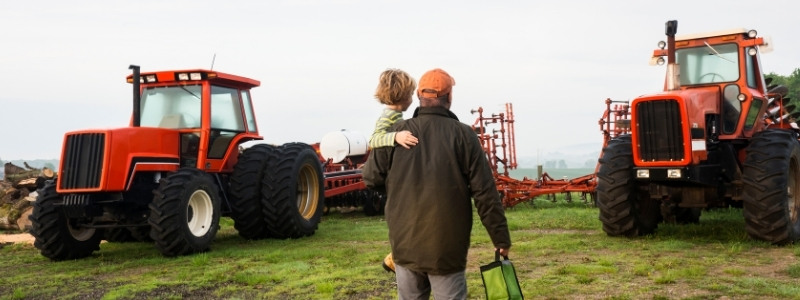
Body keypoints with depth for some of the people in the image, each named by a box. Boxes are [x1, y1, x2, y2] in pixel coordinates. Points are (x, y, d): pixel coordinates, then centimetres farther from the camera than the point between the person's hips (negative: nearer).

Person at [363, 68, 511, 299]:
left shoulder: (396, 133, -1)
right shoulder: (463, 135, -7)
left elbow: (371, 178, 5)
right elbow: (485, 193, -7)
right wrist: (501, 238, 1)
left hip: (406, 243, 3)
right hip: (447, 247, -2)